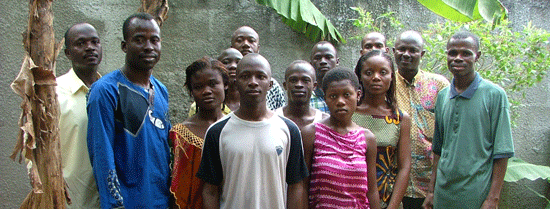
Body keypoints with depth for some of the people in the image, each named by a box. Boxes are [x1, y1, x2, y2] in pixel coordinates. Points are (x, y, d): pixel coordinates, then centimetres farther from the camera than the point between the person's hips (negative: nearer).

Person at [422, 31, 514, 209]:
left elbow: (501, 152, -9)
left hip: (477, 194, -4)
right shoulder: (442, 96, 6)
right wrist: (431, 190, 9)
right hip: (443, 193, 4)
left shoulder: (495, 95, -8)